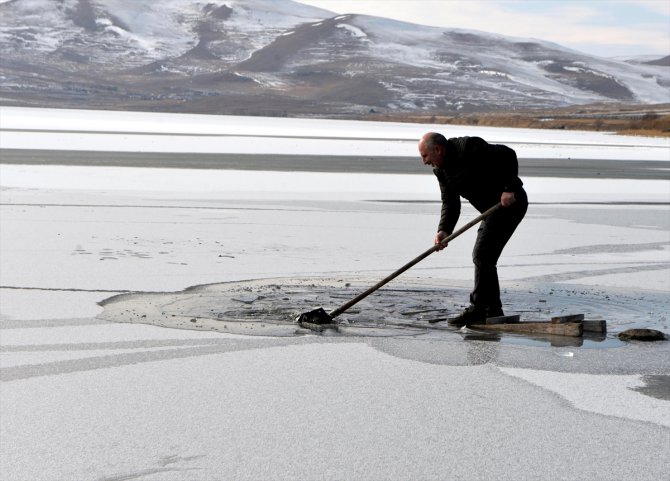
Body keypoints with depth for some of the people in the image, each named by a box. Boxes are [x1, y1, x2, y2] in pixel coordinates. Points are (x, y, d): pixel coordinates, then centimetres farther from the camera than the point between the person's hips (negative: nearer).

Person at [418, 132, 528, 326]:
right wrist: (444, 230, -11)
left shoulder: (468, 148, -20)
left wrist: (509, 189, -25)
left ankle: (477, 309, -11)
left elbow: (507, 155, -20)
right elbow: (450, 203, 5)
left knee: (482, 255, -13)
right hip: (494, 208, 10)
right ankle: (493, 311, 17)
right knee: (483, 258, 11)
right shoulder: (440, 169, 7)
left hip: (510, 202, -10)